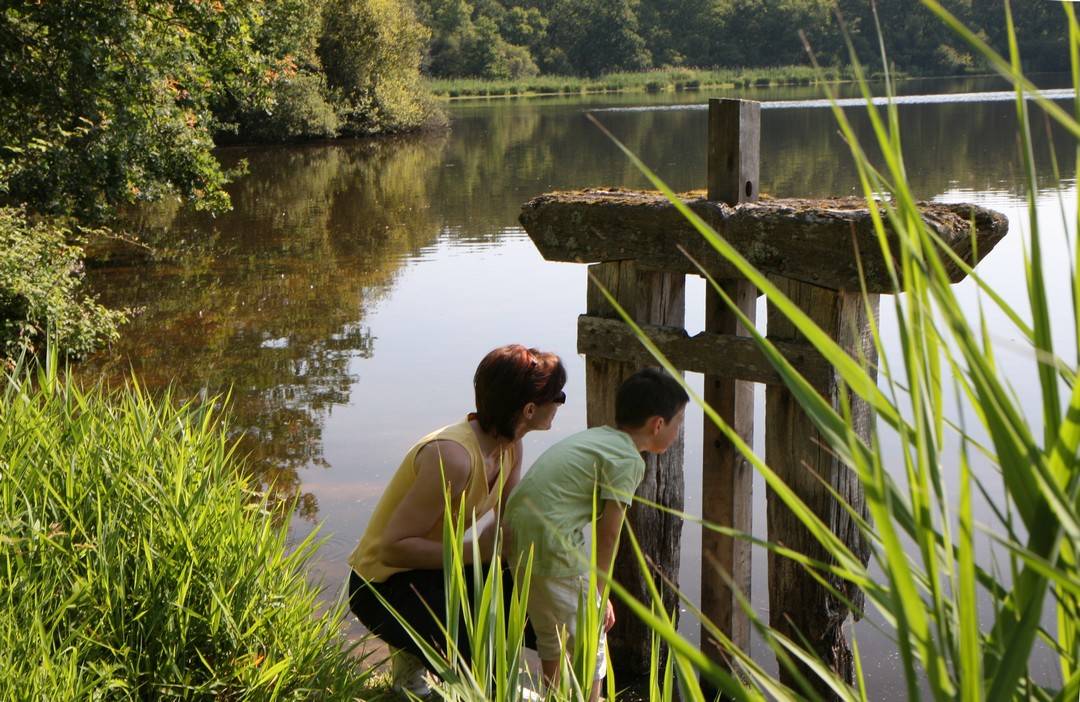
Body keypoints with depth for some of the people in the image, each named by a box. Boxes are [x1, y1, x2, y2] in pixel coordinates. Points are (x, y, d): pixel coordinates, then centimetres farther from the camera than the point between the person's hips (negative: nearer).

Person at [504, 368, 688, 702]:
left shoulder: (595, 437, 16)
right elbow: (608, 532, -10)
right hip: (552, 545, -10)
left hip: (517, 531, 10)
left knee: (551, 634, 27)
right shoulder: (628, 459, -10)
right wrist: (600, 593, 0)